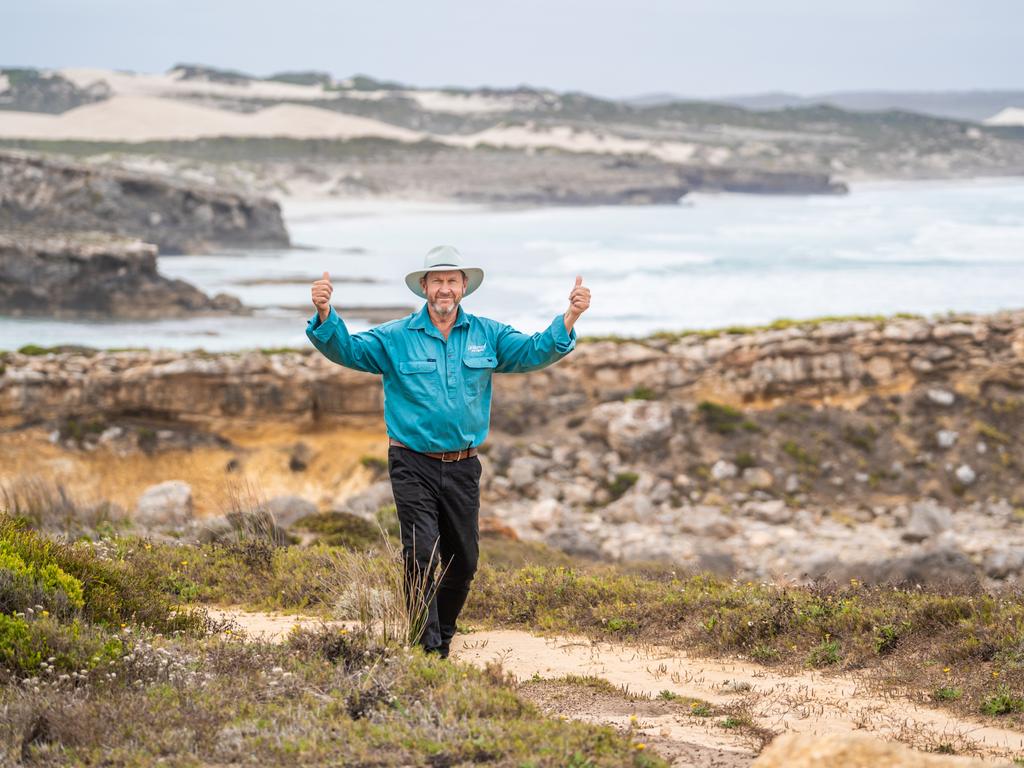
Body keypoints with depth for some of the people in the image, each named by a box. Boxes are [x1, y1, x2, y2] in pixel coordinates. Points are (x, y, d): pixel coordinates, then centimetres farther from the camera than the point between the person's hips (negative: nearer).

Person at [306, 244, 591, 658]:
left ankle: (443, 636, 32)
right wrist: (325, 315, -29)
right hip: (413, 464, -3)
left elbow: (535, 351, -1)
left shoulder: (488, 336, 6)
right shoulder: (396, 337, -1)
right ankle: (427, 647, -9)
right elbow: (345, 348, -9)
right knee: (422, 556, -13)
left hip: (463, 466, 3)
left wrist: (570, 316, -17)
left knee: (463, 559, 11)